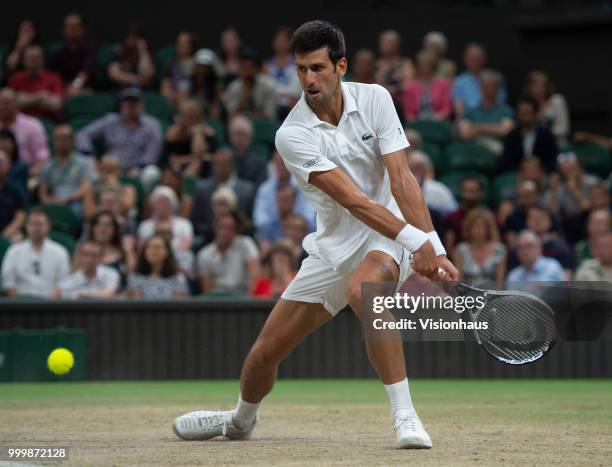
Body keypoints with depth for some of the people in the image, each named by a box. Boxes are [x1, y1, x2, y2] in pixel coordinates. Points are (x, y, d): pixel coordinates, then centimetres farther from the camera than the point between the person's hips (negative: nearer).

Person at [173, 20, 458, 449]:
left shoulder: (374, 100, -10)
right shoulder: (293, 135, -15)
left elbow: (402, 179, -16)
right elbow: (352, 199, -24)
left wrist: (434, 247, -27)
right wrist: (415, 241, -33)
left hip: (390, 232, -2)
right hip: (334, 245, 2)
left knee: (362, 288, -38)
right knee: (265, 353, 7)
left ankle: (406, 418, -35)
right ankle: (241, 421, 42)